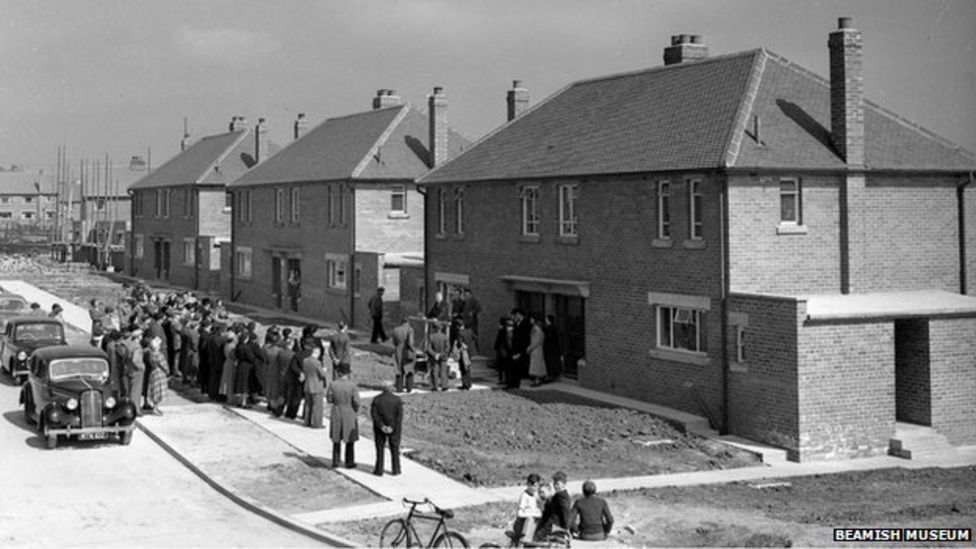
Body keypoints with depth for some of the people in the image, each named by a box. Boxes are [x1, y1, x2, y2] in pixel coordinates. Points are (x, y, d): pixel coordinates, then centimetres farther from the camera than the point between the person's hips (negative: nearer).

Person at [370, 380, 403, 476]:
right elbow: (399, 415, -14)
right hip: (394, 428, 0)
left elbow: (374, 414, -12)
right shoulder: (397, 400, -9)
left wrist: (382, 426, -14)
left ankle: (379, 470, 12)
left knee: (380, 449, 9)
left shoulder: (376, 399, -7)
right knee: (395, 448, 12)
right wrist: (392, 427, -15)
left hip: (380, 428, 0)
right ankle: (396, 469, 16)